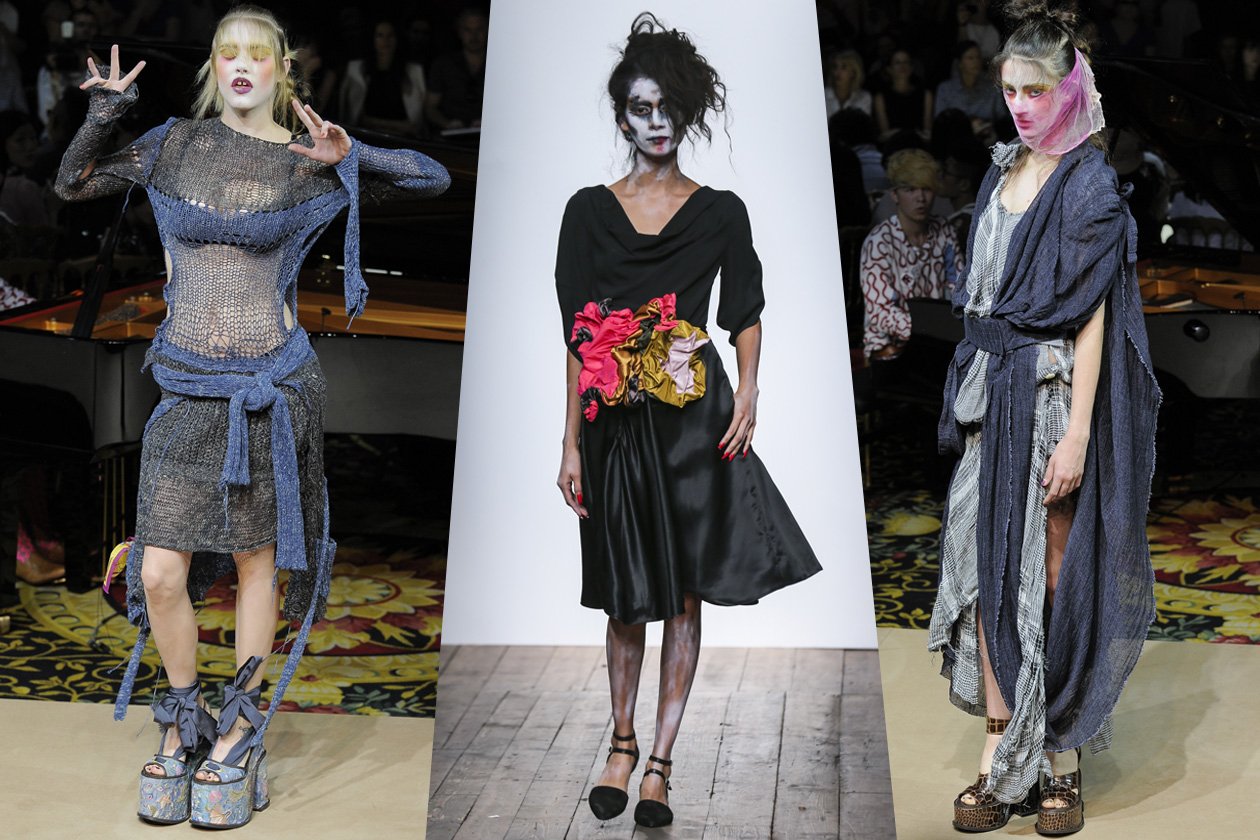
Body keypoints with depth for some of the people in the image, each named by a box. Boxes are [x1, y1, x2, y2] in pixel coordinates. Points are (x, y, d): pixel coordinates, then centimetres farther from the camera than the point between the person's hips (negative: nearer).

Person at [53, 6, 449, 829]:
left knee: (254, 559, 8)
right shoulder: (177, 144, 6)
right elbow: (72, 184, 14)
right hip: (187, 389, 2)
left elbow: (434, 176, 0)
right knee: (160, 575, -3)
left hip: (270, 385, -2)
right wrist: (103, 113, -1)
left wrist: (348, 157, -14)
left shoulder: (306, 163, 0)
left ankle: (240, 730, 24)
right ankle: (184, 722, 20)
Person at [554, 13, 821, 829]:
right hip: (618, 422, 1)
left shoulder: (721, 212, 4)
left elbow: (746, 316, 6)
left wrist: (747, 395, -14)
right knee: (625, 595, 9)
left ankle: (659, 764, 8)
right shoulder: (590, 211, 4)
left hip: (696, 418, -1)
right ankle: (623, 744, 27)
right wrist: (571, 444, -1)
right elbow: (579, 336, 3)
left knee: (684, 596, 0)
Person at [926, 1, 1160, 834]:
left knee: (1056, 579, 0)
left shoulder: (1090, 186, -9)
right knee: (991, 568, 3)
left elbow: (1092, 318, -14)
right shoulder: (1006, 172, 13)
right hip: (994, 393, 7)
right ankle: (1004, 757, 10)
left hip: (1057, 397, -7)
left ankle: (1062, 761, 12)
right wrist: (976, 396, 14)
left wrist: (1076, 435, -19)